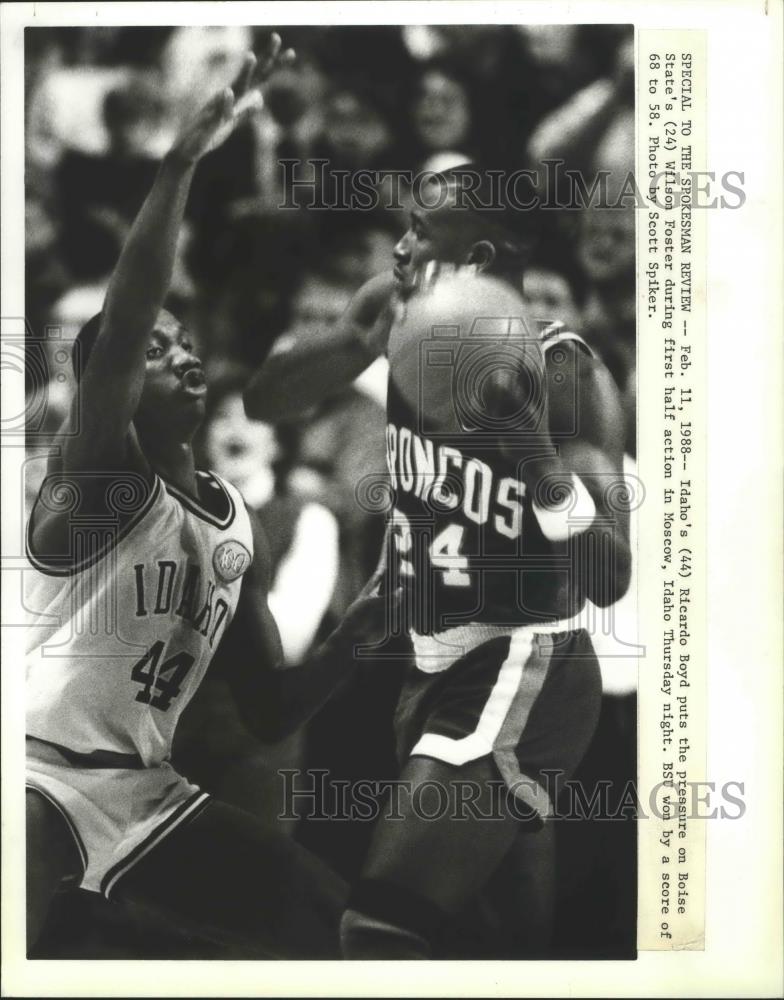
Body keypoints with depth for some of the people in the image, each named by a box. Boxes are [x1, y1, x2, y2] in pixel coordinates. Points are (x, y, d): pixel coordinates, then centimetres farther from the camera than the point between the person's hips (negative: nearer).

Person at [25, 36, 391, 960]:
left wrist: (356, 637, -1)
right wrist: (184, 158, -36)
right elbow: (121, 319, -28)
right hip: (38, 769, -8)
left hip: (141, 786, 8)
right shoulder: (96, 470, -8)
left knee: (321, 919, 9)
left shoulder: (239, 528, 12)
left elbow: (271, 714, 15)